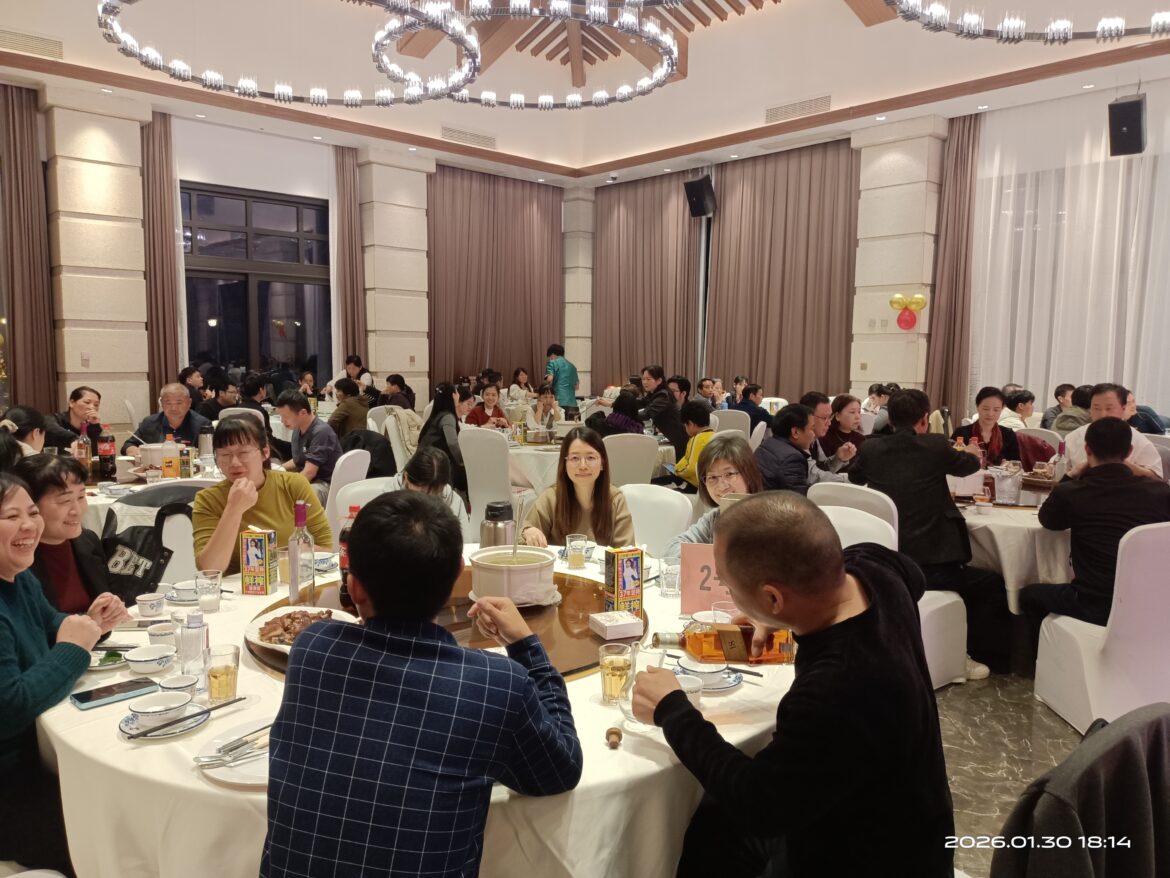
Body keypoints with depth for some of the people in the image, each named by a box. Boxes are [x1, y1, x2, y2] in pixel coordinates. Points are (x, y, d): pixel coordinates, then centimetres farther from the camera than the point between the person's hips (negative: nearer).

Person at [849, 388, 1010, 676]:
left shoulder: (871, 449, 2)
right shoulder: (935, 445, -5)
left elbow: (854, 477, 25)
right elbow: (969, 464, 18)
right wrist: (972, 452, 42)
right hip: (929, 564, -5)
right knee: (995, 586, 18)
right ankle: (962, 653, 20)